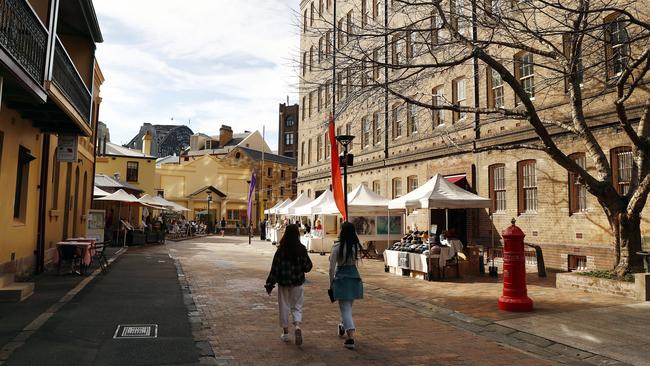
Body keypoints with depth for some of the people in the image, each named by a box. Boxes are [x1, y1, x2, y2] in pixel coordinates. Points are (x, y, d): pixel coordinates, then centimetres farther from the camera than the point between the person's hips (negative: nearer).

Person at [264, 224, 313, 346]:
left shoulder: (281, 250, -9)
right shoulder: (301, 249, -8)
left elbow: (275, 268, -8)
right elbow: (307, 267, -4)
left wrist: (270, 284, -2)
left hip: (283, 283, 0)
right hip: (297, 283, 0)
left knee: (284, 306, 14)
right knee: (297, 306, 11)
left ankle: (285, 332, 22)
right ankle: (297, 326, -15)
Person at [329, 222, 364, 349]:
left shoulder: (337, 246, -14)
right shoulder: (356, 246, -2)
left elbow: (332, 268, -12)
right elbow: (355, 261, 8)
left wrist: (331, 283, -2)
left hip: (341, 278, -5)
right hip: (354, 277, 5)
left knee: (345, 308, 0)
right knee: (348, 306, 25)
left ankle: (351, 338, -7)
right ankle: (343, 327, 47)